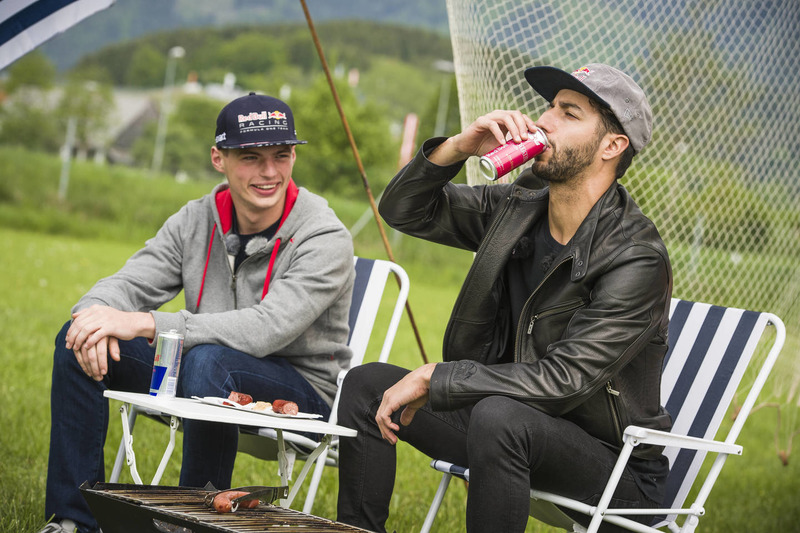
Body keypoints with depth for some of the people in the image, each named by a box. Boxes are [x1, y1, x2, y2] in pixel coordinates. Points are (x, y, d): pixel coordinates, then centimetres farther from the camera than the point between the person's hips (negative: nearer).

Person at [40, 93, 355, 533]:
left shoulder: (326, 239, -19)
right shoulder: (196, 221, 0)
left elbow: (267, 328, -31)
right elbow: (127, 284, -2)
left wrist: (146, 324, -36)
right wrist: (96, 314, -30)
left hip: (303, 391, -6)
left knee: (209, 360, -37)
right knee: (79, 340, -8)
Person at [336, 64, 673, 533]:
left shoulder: (637, 259, -22)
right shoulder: (518, 208, 2)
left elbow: (565, 379, -27)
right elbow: (405, 210, 10)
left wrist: (433, 378, -22)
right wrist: (459, 147, -10)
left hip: (610, 461, -7)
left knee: (499, 417, -37)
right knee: (368, 384, 0)